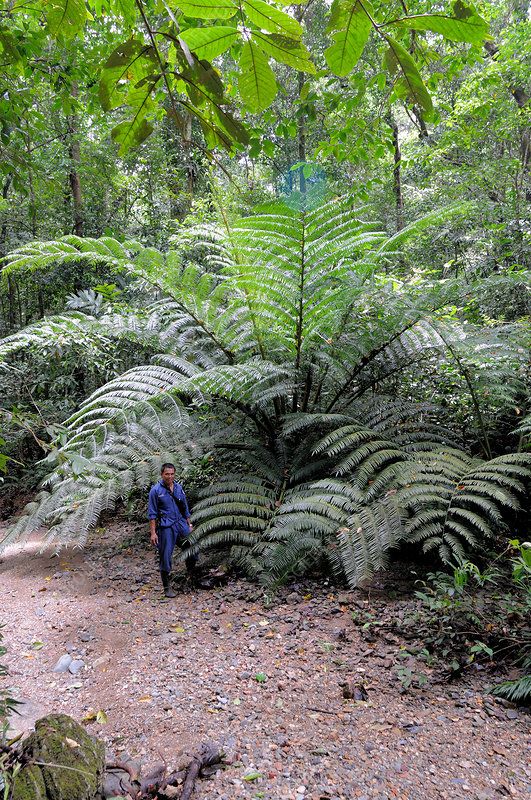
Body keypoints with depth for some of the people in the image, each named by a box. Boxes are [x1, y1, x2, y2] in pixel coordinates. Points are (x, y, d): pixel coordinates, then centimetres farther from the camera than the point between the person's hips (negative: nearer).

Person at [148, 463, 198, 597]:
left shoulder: (179, 488, 8)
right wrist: (153, 532, -10)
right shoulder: (156, 490, -7)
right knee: (165, 557, 0)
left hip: (181, 523, 5)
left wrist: (189, 524, 16)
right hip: (166, 528, -5)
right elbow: (152, 513, -6)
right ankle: (167, 587, 13)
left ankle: (193, 575, 28)